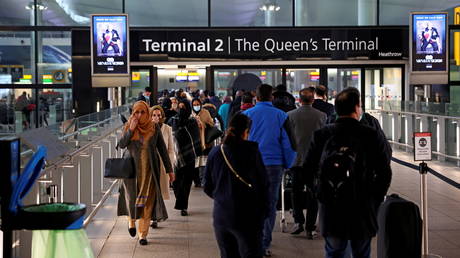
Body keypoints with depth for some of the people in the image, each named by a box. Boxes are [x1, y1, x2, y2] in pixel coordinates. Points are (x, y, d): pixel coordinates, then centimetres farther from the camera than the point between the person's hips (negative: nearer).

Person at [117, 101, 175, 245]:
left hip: (149, 170, 0)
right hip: (132, 169, 0)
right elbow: (121, 145, -10)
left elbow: (162, 149, 4)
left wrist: (169, 169, 3)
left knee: (147, 201, -3)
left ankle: (143, 234, 3)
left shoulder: (154, 128, 0)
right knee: (132, 197, 6)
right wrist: (131, 130, -20)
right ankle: (131, 220, 38)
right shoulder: (128, 127, 1)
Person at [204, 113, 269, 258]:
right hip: (247, 218, -4)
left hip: (221, 216, 4)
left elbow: (208, 188, 7)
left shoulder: (215, 152, 1)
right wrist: (263, 211, 6)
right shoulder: (252, 151, -9)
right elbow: (263, 184, -6)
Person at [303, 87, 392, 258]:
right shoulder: (372, 136, -8)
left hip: (330, 211, 2)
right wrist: (376, 199, 7)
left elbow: (308, 169, 0)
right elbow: (384, 172, -6)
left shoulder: (321, 135, -3)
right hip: (363, 211, -1)